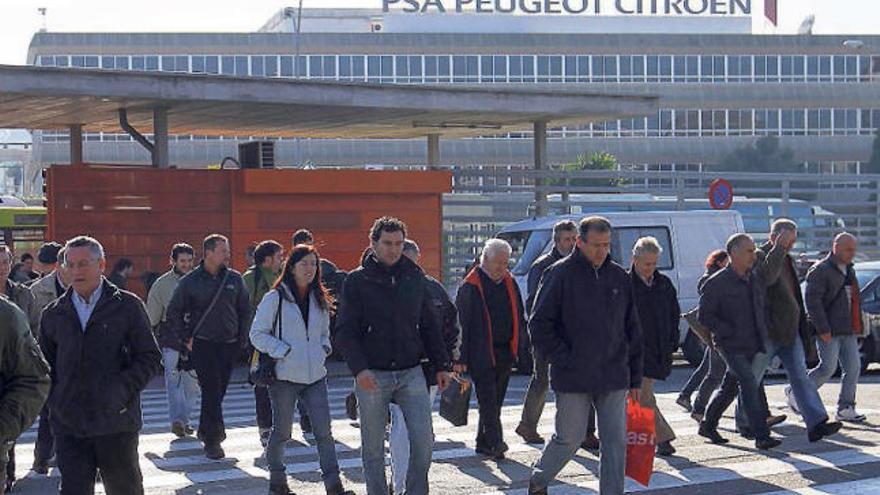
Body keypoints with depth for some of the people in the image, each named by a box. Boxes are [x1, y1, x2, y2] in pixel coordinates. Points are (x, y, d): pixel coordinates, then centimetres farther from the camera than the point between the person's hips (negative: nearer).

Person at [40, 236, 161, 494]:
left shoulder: (127, 306, 0)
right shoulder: (54, 315, 9)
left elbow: (150, 357, -1)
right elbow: (45, 364, 19)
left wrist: (122, 390, -15)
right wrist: (53, 399, 1)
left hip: (116, 422, -2)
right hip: (69, 426, 2)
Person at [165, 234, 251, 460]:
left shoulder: (235, 279, 5)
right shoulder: (190, 281, -3)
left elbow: (245, 310, 14)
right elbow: (173, 313, 6)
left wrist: (242, 338, 7)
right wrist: (185, 339, 0)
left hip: (229, 345, 4)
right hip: (201, 344, -3)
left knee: (219, 390, 9)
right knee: (211, 390, -11)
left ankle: (205, 430, 28)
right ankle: (212, 440, -8)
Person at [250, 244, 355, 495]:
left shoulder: (319, 300, 13)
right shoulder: (275, 298, -4)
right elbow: (257, 334, -3)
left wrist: (324, 348, 8)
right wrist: (283, 351, -13)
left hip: (315, 375, 4)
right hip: (284, 375, -4)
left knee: (324, 431, -3)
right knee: (281, 432, 5)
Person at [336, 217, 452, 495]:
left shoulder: (415, 277, 8)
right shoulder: (357, 281, -2)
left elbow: (429, 326, 14)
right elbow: (346, 332, -6)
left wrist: (442, 365, 9)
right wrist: (359, 368, -20)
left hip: (411, 373, 2)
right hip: (372, 375, -2)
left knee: (423, 439, -6)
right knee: (373, 447, 6)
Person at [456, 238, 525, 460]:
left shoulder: (509, 282, 12)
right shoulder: (471, 286, -8)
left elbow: (518, 316, 21)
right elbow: (461, 323, -9)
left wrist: (518, 347, 13)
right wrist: (462, 357, -13)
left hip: (505, 352, 7)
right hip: (481, 353, -7)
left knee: (495, 400, 11)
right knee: (488, 400, -11)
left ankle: (484, 443, 21)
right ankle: (495, 442, -16)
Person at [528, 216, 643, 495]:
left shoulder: (619, 277, 9)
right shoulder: (560, 275, -5)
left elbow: (632, 330, 14)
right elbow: (539, 325, -6)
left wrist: (635, 378, 11)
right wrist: (564, 361, -12)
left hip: (613, 378, 4)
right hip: (573, 378, -4)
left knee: (616, 442, 1)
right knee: (569, 440, 6)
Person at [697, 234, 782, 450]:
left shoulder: (756, 278, 10)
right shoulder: (717, 283, -11)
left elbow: (763, 306, 24)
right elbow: (705, 316, -11)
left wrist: (765, 332, 10)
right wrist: (731, 332, -17)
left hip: (753, 344, 7)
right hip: (731, 345, -7)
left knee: (730, 387, 16)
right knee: (750, 383, -17)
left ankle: (708, 425, 32)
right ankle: (761, 436, -17)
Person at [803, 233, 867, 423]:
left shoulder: (849, 270, 17)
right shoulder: (821, 270, -11)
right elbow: (812, 301, -17)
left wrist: (857, 327, 17)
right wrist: (823, 329, -20)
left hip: (848, 331, 8)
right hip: (829, 330, -8)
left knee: (853, 367, 1)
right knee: (828, 368, -11)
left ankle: (845, 409, 7)